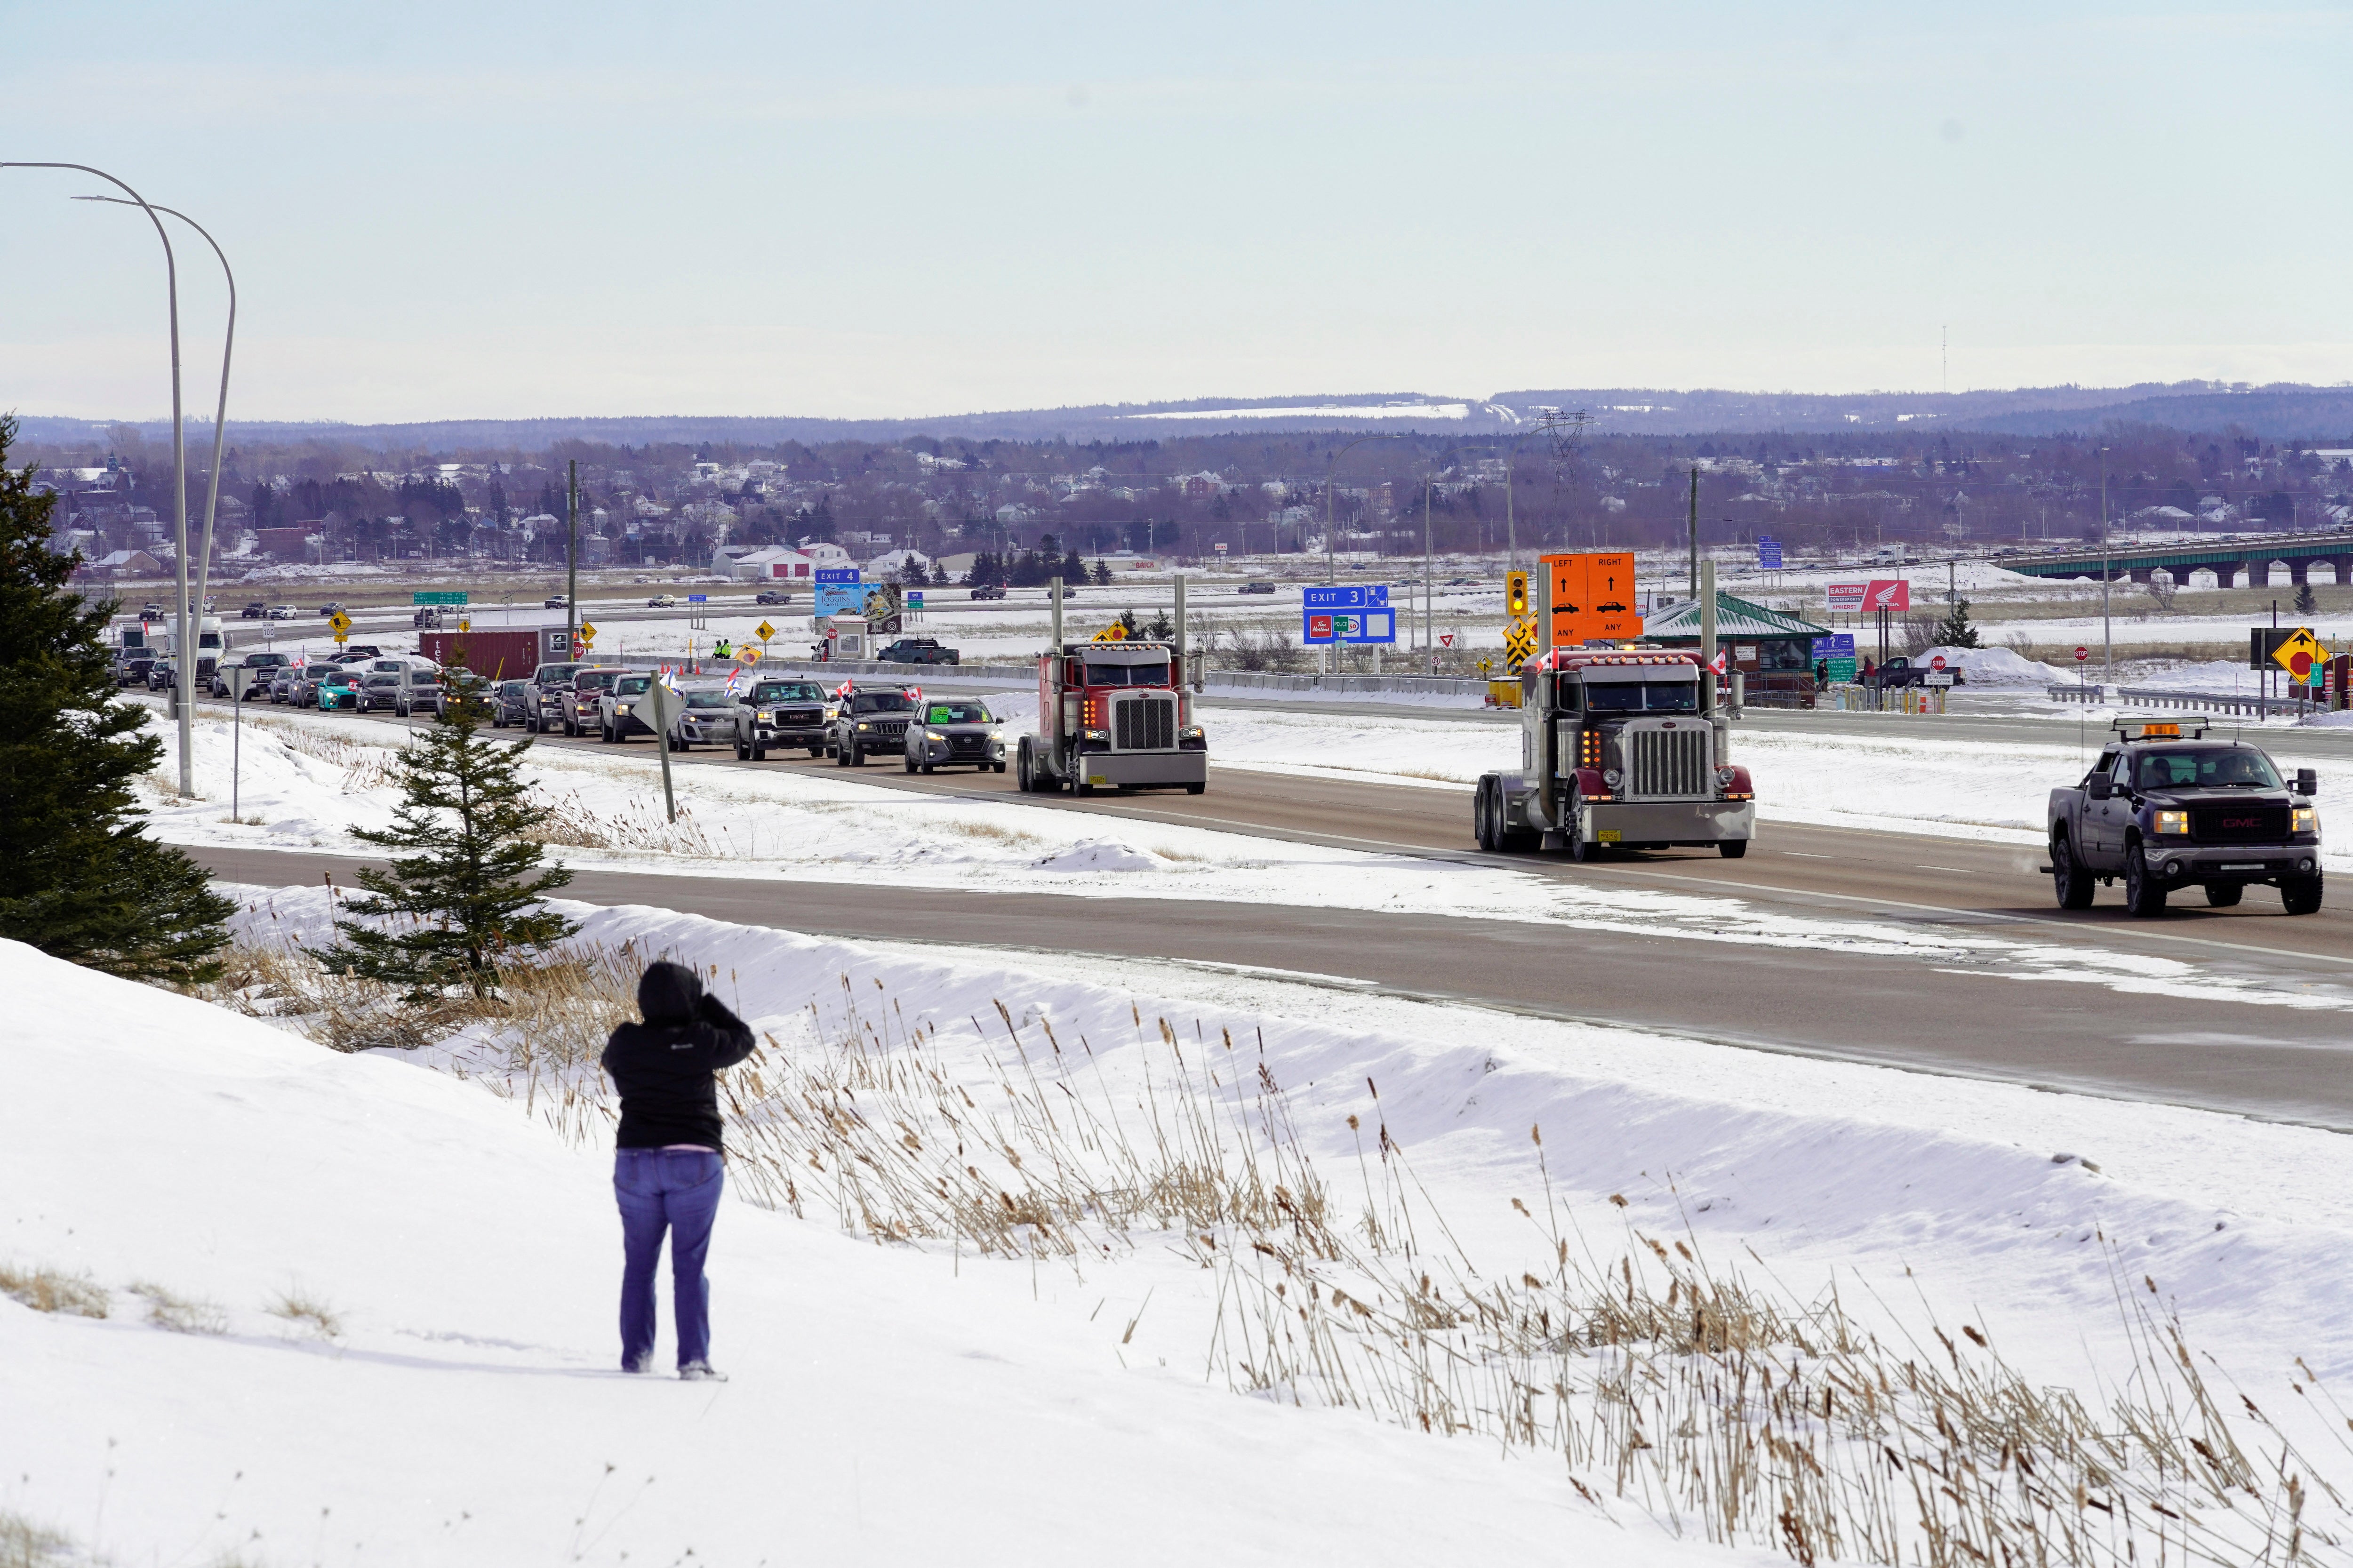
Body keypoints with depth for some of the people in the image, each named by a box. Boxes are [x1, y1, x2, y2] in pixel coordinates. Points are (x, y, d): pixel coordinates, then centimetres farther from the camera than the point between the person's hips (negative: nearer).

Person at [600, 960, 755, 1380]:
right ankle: (693, 1358, -4)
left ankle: (636, 1354, 12)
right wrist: (707, 1006, 12)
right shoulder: (702, 1042, -10)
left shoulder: (626, 1043, -3)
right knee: (689, 1264, 1)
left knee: (639, 1262, 13)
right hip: (694, 1163, -2)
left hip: (635, 1160, 2)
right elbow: (743, 1041, 9)